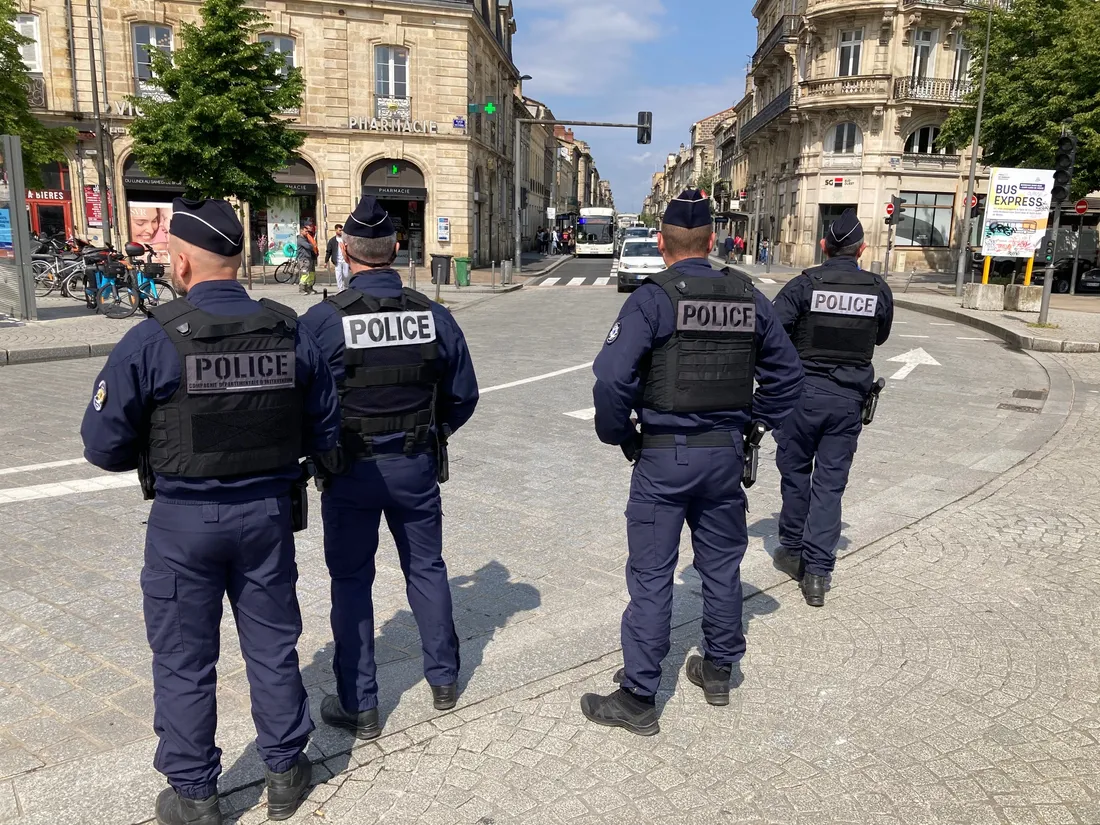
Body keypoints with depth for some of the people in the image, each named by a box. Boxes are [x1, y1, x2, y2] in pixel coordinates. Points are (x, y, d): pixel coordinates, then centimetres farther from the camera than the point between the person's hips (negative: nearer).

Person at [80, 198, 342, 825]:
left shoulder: (152, 341, -16)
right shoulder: (291, 332, -6)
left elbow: (105, 446, -10)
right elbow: (325, 431, 1)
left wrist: (154, 456, 10)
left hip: (185, 520, -3)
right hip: (268, 512, 3)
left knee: (185, 661, 15)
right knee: (273, 645, 18)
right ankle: (286, 772, 34)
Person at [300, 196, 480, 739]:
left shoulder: (321, 321, -15)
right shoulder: (434, 316, -5)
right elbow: (463, 397, 2)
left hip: (350, 470, -2)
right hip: (417, 467, 3)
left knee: (351, 581, 11)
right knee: (426, 568, 19)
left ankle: (359, 706, 20)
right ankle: (443, 679, 34)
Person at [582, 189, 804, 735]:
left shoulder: (652, 299, -13)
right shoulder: (748, 298, 3)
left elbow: (612, 379, -22)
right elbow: (786, 373, 8)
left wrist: (619, 436, -7)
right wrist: (751, 422, 14)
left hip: (663, 457, -5)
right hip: (726, 454, 5)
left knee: (651, 576, 3)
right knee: (721, 565, 19)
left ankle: (638, 699, 12)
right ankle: (719, 671, 36)